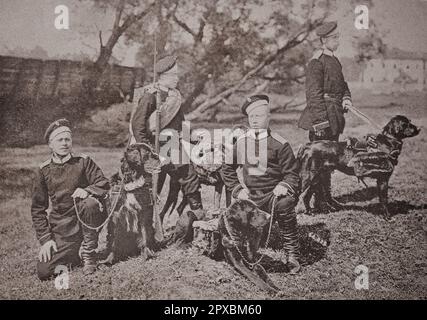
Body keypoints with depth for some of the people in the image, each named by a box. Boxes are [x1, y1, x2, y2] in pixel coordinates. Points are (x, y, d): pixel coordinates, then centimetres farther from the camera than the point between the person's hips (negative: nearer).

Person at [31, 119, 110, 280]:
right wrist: (45, 239, -5)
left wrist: (86, 190, -28)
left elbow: (104, 184, -5)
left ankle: (88, 254, -14)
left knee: (89, 203, -36)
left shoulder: (83, 161, 0)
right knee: (44, 271, -13)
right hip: (61, 227, 1)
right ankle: (72, 258, 21)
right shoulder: (44, 170, 3)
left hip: (86, 219, -1)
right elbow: (37, 208, 5)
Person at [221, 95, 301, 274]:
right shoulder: (240, 143, 10)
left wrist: (283, 187, -20)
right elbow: (227, 169, 18)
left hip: (274, 194, -3)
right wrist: (237, 189, 5)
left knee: (284, 206, -36)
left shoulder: (279, 144, -1)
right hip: (250, 197, 3)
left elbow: (292, 173, 1)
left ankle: (293, 256, -23)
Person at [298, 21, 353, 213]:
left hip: (334, 118, 10)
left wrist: (346, 98, 0)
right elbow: (314, 94, -18)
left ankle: (326, 197, 27)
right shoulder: (317, 62, -13)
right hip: (321, 117, -9)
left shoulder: (334, 60, 16)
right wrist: (321, 121, -22)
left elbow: (342, 84, 22)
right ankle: (319, 202, 3)